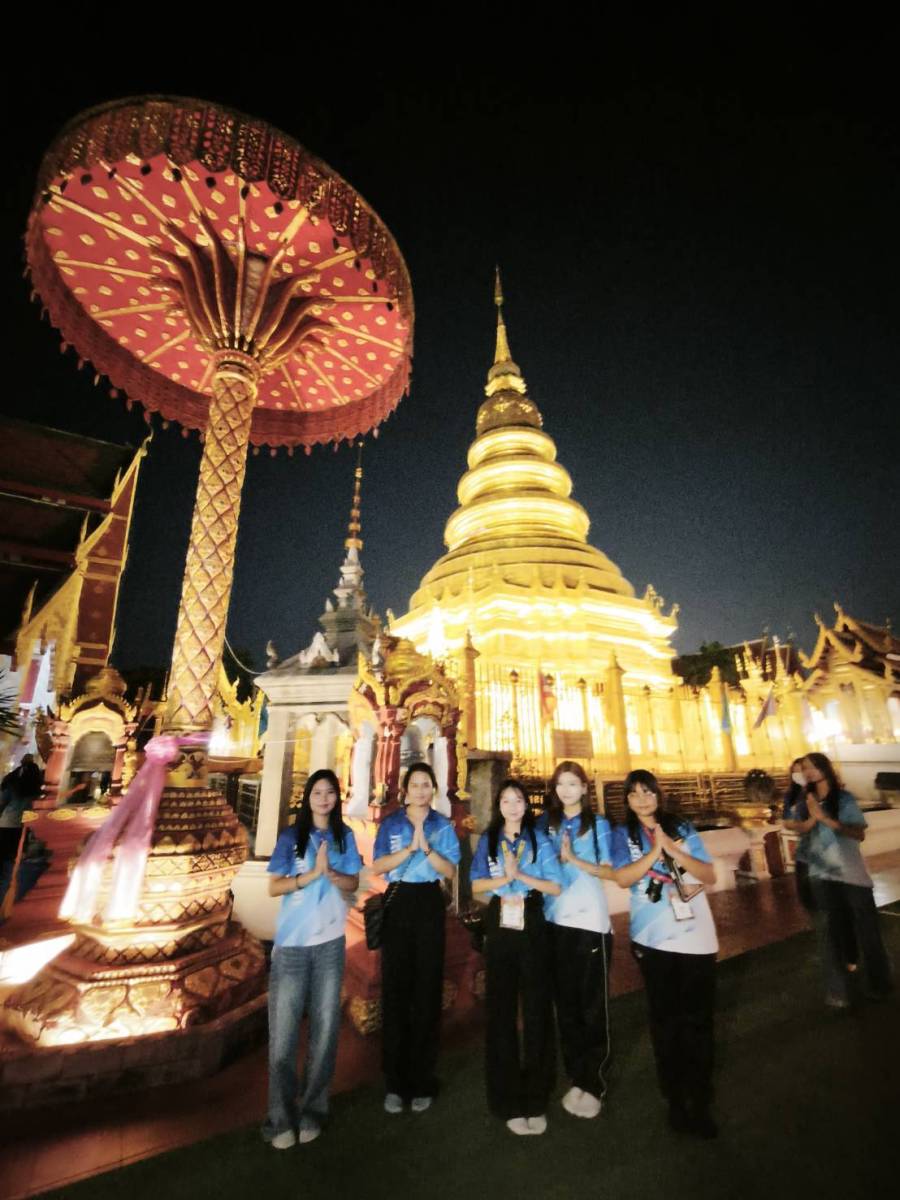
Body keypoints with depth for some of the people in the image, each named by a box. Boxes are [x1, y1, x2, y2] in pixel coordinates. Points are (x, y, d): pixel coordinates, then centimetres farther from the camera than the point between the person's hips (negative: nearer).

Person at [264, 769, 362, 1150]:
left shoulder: (345, 836, 1)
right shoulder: (291, 837, -4)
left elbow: (353, 884, 1)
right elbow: (273, 888, -8)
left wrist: (331, 873, -20)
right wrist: (312, 874, -22)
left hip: (330, 942, 2)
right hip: (292, 944, -2)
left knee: (325, 1027, 9)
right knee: (283, 1030, 3)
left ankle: (312, 1110, 25)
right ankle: (282, 1118, 18)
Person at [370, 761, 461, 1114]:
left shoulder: (443, 826, 1)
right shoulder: (390, 824, 2)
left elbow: (450, 871, -5)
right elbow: (377, 867, -7)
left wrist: (426, 847, -21)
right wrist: (409, 848, -19)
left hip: (429, 905, 0)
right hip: (398, 903, 0)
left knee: (427, 989, 7)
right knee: (395, 988, 5)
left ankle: (422, 1081, 22)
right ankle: (395, 1081, 20)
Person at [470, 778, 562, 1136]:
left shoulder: (539, 839, -1)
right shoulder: (488, 840, 3)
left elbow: (556, 887, -4)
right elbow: (477, 886, 0)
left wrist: (521, 875, -15)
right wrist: (504, 878, -16)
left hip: (532, 925, -1)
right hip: (500, 926, 1)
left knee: (537, 1009, 4)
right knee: (501, 1010, 8)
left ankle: (536, 1100, 22)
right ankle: (509, 1101, 24)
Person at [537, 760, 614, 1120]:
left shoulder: (597, 824, -1)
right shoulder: (545, 823, 7)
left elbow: (608, 871, -5)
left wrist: (574, 859, -17)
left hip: (590, 920, -3)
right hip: (555, 920, 3)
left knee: (593, 1005, 4)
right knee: (565, 1003, 11)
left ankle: (593, 1084, 19)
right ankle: (576, 1078, 26)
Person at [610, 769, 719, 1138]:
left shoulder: (682, 828, 2)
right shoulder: (623, 834, -2)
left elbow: (710, 875, -2)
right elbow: (622, 878, -14)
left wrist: (673, 850, -17)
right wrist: (655, 851, -22)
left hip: (696, 936, 1)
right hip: (653, 938, -1)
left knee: (698, 1019, 7)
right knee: (665, 1019, 12)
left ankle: (700, 1103, 23)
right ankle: (675, 1099, 28)